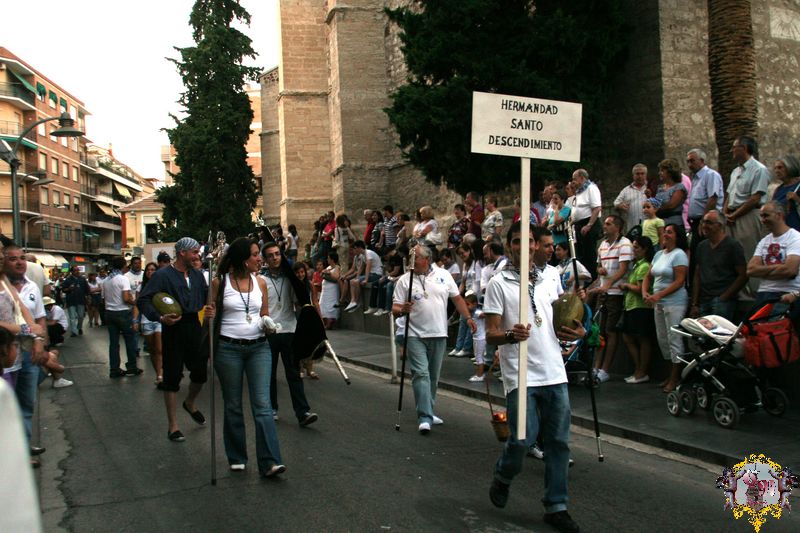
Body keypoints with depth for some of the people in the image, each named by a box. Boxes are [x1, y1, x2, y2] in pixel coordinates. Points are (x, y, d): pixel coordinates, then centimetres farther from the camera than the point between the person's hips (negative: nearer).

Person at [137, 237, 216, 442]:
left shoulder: (198, 275, 8)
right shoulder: (162, 275, -10)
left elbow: (207, 296, 18)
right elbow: (143, 300, -13)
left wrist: (210, 309, -3)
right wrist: (160, 317, -25)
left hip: (195, 328, 5)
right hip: (174, 329, -5)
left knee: (200, 372, 12)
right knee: (172, 377, 3)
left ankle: (190, 403, 44)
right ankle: (173, 425, 15)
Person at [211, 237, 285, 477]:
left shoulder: (260, 282, 7)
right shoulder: (220, 282, -1)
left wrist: (267, 323, -7)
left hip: (259, 347, 2)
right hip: (228, 348, -2)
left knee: (262, 405, -6)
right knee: (233, 405, 9)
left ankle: (269, 462, -7)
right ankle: (237, 457, 24)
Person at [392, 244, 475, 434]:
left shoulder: (443, 275, 4)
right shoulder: (404, 280, -2)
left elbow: (457, 298, 12)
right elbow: (395, 309, -5)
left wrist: (468, 317, 5)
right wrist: (402, 310, -26)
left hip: (438, 334, 3)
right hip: (415, 335, -3)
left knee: (433, 375, 12)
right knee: (421, 374, -11)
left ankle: (428, 412, 27)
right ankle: (425, 418, -13)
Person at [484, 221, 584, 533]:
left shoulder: (547, 282, 14)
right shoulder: (499, 284, -1)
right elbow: (490, 335, -6)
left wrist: (577, 333, 0)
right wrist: (510, 335, -28)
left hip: (554, 373, 5)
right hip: (519, 375, -5)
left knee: (558, 441, 7)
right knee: (523, 438, -9)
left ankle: (556, 506, 19)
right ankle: (502, 478, 23)